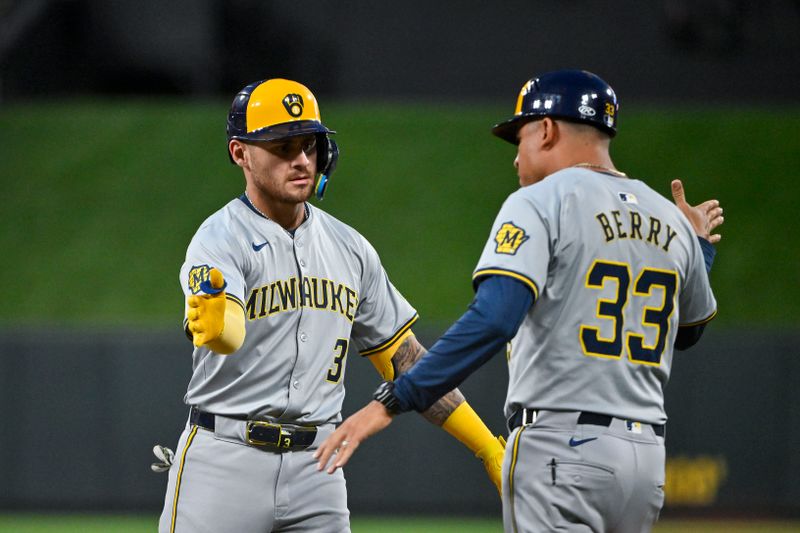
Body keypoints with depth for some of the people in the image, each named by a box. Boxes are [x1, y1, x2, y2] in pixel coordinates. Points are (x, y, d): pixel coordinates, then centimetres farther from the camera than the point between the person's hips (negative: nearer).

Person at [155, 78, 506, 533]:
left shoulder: (349, 248, 11)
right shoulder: (219, 239, -8)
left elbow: (403, 357, 16)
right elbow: (231, 332, -30)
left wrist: (489, 449, 10)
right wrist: (214, 321, -56)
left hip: (316, 469, 5)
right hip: (225, 458, -5)